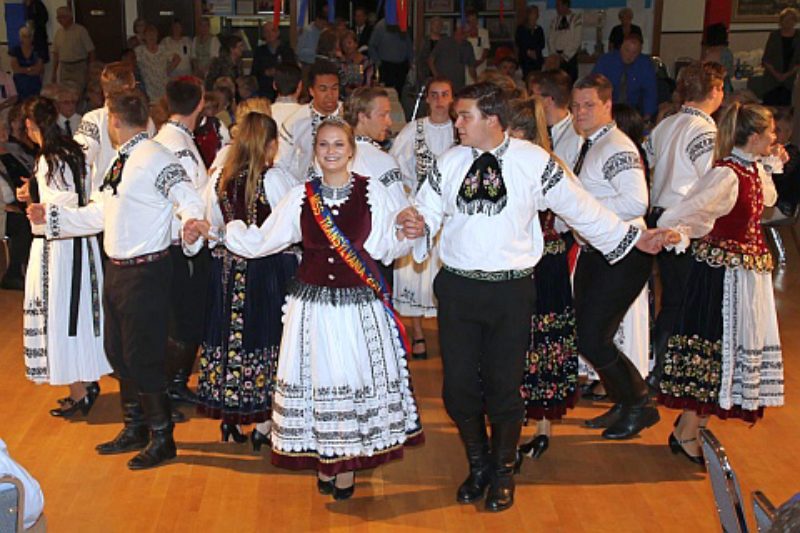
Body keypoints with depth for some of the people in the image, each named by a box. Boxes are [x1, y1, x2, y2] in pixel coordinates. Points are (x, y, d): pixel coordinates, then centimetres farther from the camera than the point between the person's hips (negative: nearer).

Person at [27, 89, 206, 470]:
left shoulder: (155, 158, -16)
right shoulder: (121, 160, 11)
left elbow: (189, 198, -28)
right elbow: (100, 213, 19)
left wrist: (191, 221, -49)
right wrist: (50, 216, 22)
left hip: (146, 272, -10)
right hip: (116, 268, 10)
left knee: (142, 357, -1)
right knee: (118, 353, 19)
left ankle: (162, 438, 18)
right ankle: (134, 430, 36)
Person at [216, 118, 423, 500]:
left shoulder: (372, 191, -3)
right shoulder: (300, 197, 3)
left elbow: (388, 247, 0)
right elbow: (260, 242, 7)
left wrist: (405, 234, -19)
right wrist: (223, 227, 0)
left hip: (360, 306, -1)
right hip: (312, 306, 2)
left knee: (358, 380, 5)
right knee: (317, 378, 7)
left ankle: (348, 462, 25)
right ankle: (323, 459, 27)